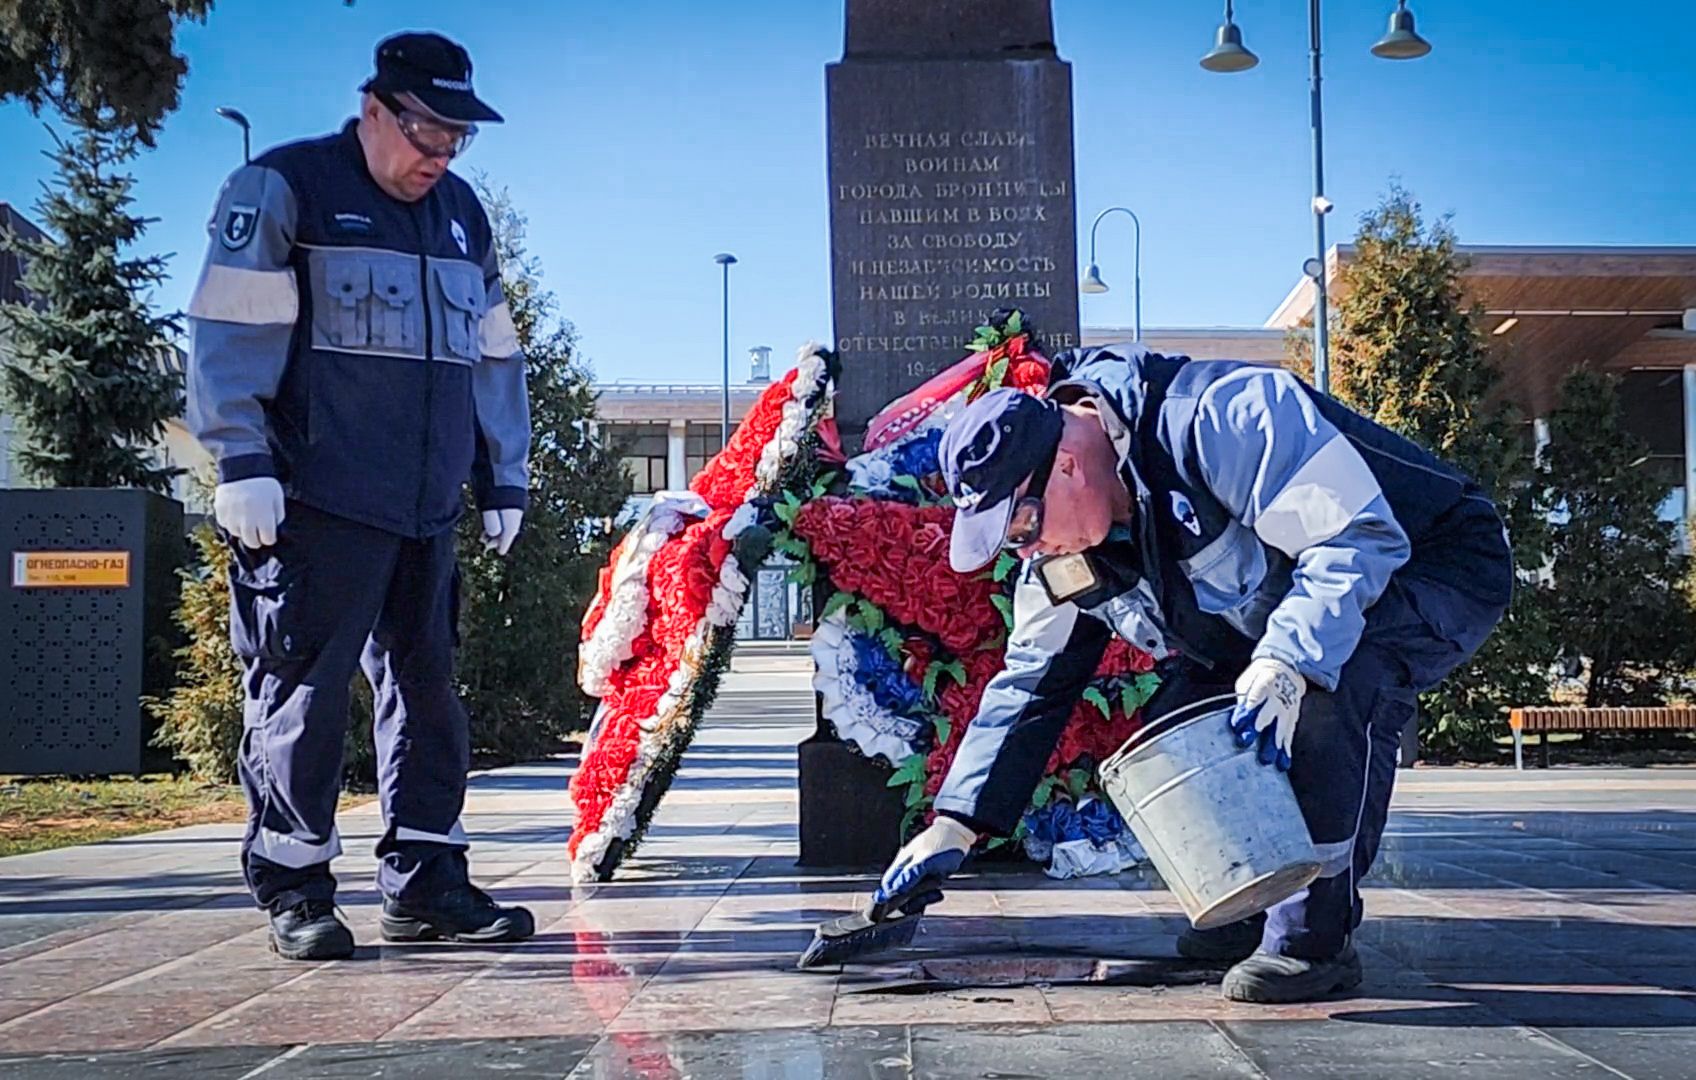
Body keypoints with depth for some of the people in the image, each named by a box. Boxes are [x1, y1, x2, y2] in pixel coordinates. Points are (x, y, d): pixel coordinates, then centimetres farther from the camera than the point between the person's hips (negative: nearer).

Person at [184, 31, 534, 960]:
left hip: (427, 510, 7)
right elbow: (229, 332, -8)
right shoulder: (282, 189, 0)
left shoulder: (462, 215, 20)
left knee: (427, 686, 7)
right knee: (303, 689, -5)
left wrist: (503, 481, 21)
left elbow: (493, 356, 25)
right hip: (319, 501, -7)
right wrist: (241, 463, -15)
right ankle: (293, 888, 4)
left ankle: (424, 882, 13)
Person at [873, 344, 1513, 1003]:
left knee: (1332, 676, -37)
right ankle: (1254, 910, 8)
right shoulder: (1062, 540, -5)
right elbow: (1031, 682, 3)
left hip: (1444, 570, -8)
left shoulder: (1221, 418, -32)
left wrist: (1288, 662, -47)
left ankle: (1314, 936, -25)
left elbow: (1358, 538, -35)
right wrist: (955, 824, -2)